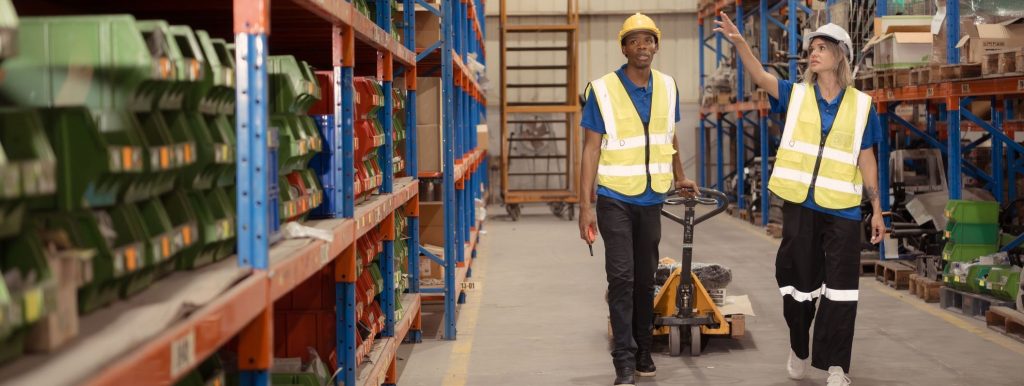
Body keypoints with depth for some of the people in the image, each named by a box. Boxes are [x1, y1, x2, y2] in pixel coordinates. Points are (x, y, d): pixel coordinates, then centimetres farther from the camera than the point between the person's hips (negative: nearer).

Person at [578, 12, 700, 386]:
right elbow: (591, 149, -9)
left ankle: (643, 351, 23)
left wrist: (679, 178, 28)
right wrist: (585, 206, -13)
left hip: (651, 199, 4)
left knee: (646, 278, 10)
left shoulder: (667, 87, 4)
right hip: (615, 198, -4)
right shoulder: (603, 90, -9)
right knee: (621, 277, -10)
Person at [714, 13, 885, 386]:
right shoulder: (796, 95, 3)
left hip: (842, 210, -1)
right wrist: (739, 42, -32)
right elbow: (760, 76, -14)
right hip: (799, 205, 1)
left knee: (840, 289, -1)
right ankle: (799, 349, 33)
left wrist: (877, 209, 6)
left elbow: (866, 159, 6)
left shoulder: (861, 105, 2)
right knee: (799, 282, 12)